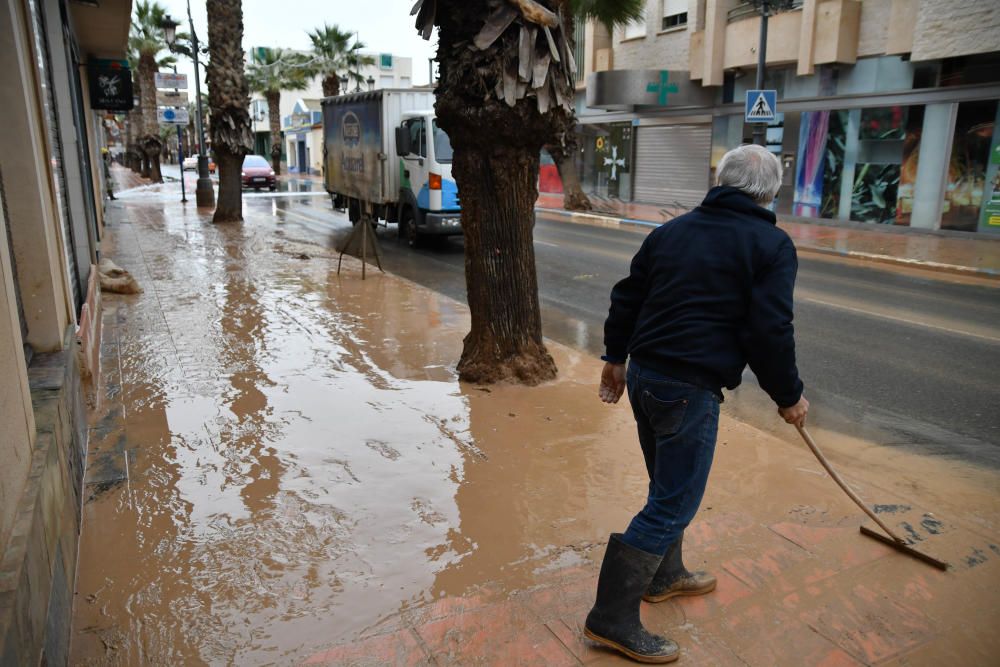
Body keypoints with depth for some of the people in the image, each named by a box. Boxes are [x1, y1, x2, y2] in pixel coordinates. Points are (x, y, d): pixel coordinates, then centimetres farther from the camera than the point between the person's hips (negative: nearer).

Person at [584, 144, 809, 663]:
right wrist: (789, 396, 2)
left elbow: (626, 298, 14)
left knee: (669, 486, 25)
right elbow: (770, 332, -12)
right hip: (689, 389, -7)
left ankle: (664, 577, 43)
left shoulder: (672, 230, 12)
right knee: (673, 505, 2)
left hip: (642, 376, 8)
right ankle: (612, 619, 8)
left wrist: (616, 357, 23)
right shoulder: (771, 245, -5)